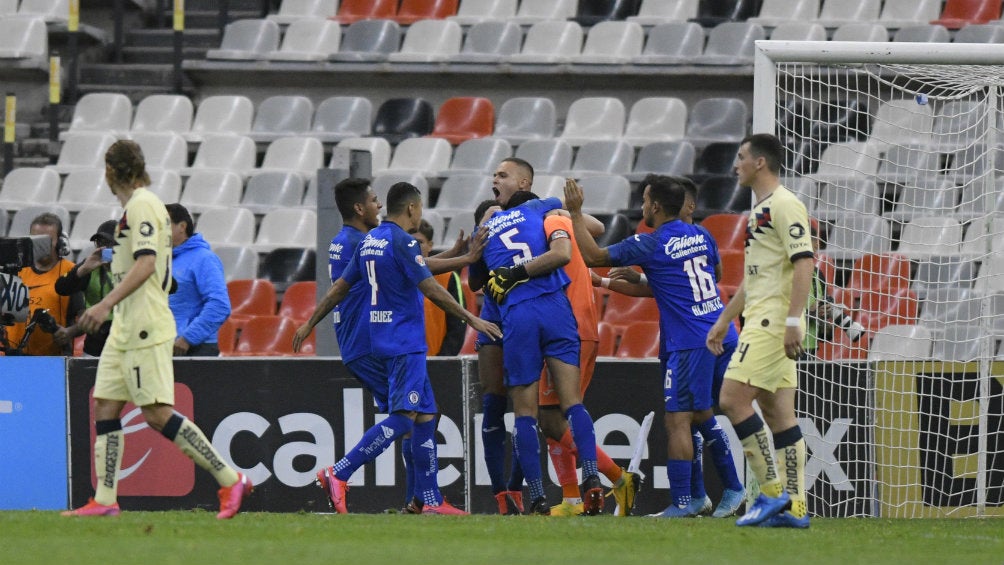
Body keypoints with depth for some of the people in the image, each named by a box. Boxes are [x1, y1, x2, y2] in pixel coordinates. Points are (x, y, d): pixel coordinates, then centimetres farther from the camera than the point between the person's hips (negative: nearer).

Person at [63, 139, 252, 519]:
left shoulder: (141, 206, -12)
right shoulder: (137, 206, 18)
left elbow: (145, 264, -22)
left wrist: (106, 304, -28)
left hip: (145, 328, -10)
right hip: (126, 328, 10)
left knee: (157, 413, -12)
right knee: (104, 405, 5)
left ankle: (230, 480, -9)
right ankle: (104, 500, 3)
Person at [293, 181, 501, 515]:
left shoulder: (368, 242, 14)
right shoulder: (402, 242, -12)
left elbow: (339, 288, 18)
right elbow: (431, 289, -16)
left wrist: (309, 325, 27)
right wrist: (472, 319, -11)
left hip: (380, 341, 9)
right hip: (405, 342, -9)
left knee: (425, 416, 9)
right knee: (402, 418, -13)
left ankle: (429, 499, 7)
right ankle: (339, 475, -20)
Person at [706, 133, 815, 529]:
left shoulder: (784, 206, -11)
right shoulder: (759, 209, 20)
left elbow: (804, 263, -19)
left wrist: (792, 321, -25)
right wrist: (724, 321, 28)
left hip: (773, 321, -10)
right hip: (760, 320, 10)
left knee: (733, 397, -14)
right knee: (778, 412, 6)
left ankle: (773, 491, -12)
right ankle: (794, 507, 4)